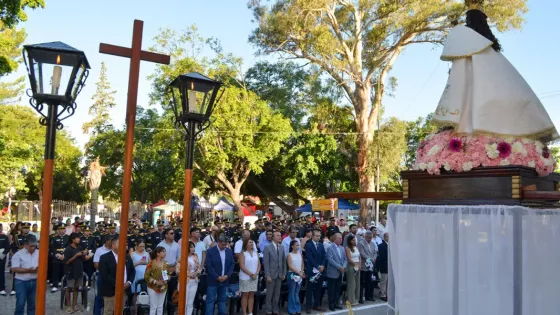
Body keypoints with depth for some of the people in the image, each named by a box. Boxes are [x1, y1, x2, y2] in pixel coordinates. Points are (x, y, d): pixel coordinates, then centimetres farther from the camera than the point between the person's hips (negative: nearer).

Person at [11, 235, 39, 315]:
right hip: (22, 282, -4)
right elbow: (14, 269, -14)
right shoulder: (18, 254, -8)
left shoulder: (39, 253, 5)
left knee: (33, 303, 12)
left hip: (35, 281, 4)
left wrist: (39, 268, -13)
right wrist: (28, 270, -22)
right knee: (20, 303, -2)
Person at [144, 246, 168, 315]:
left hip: (163, 288, 5)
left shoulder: (165, 263, 5)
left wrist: (166, 279, -5)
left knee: (160, 307, 9)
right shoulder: (151, 263, -11)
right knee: (153, 307, -3)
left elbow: (168, 274, 15)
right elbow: (146, 276, -12)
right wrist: (155, 282, -18)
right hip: (153, 288, -5)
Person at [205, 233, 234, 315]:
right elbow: (208, 266, -13)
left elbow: (231, 265, 6)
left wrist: (227, 276, -8)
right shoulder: (210, 251, -8)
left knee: (222, 300, 12)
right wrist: (217, 277, -15)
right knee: (210, 300, 0)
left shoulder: (229, 251, 5)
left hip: (225, 280, 4)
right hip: (213, 281, -4)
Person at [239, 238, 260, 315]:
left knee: (252, 295, 7)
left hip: (254, 277, 5)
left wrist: (256, 273, -8)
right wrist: (250, 274, -15)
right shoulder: (243, 253, -6)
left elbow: (259, 264, 7)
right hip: (245, 277, -4)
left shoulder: (255, 253, 8)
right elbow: (242, 266, -13)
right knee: (245, 295, 1)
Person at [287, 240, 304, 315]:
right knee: (292, 293, 1)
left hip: (300, 275, 4)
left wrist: (302, 272, -5)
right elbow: (290, 266, -11)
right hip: (292, 274, -4)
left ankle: (297, 309, 16)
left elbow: (302, 264, 11)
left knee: (297, 292, 11)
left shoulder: (300, 254, 8)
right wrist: (298, 272, -15)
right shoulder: (290, 255, -5)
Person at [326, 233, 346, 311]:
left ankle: (336, 303, 21)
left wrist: (344, 267, -9)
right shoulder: (330, 248, -9)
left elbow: (345, 259, 10)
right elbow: (330, 260, -17)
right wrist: (339, 267, -18)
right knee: (331, 290, 3)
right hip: (332, 272, -6)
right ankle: (331, 304, 11)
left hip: (340, 273, 6)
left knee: (338, 289, 11)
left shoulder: (342, 248, 12)